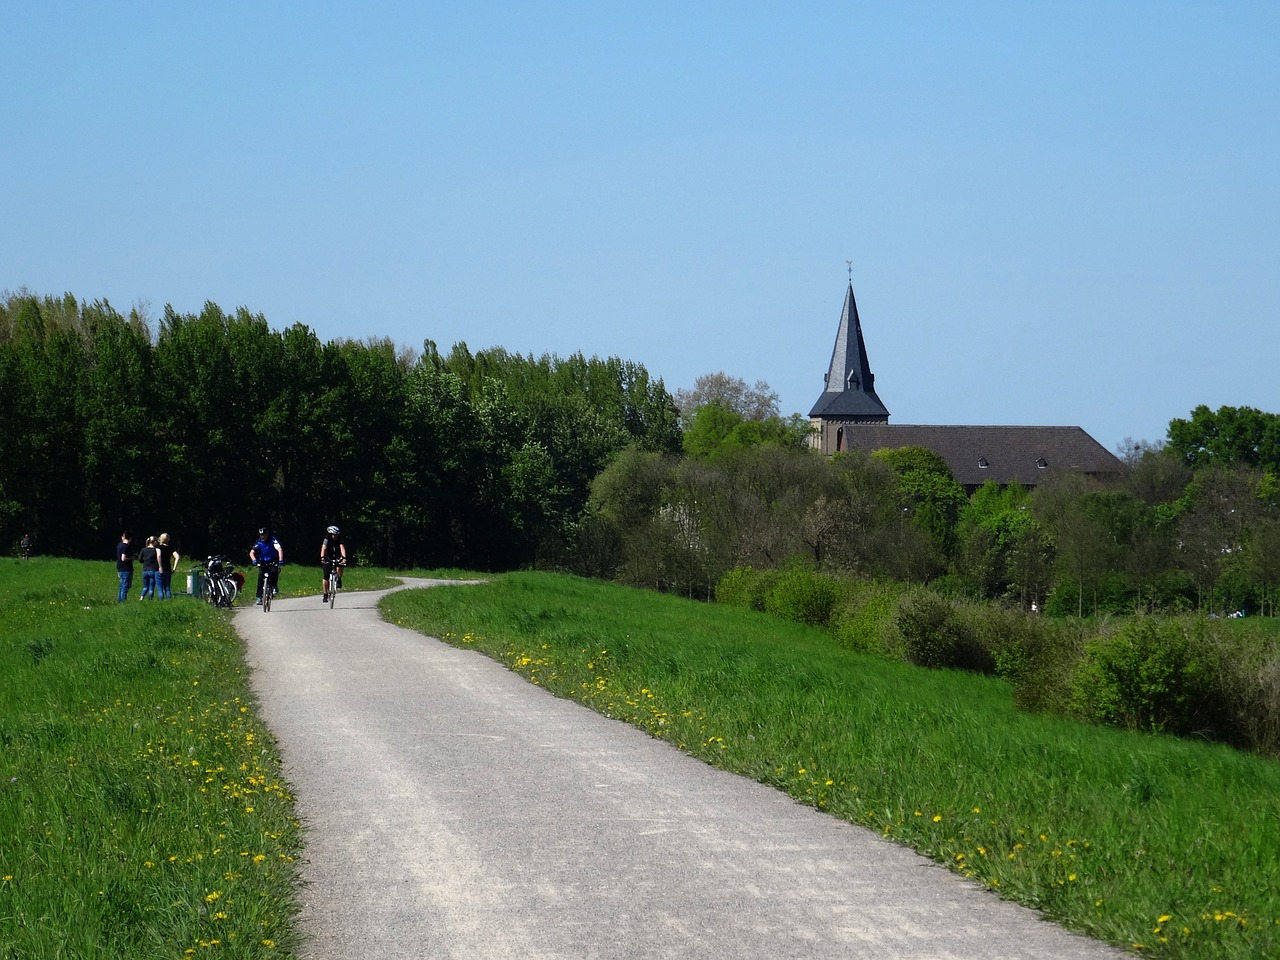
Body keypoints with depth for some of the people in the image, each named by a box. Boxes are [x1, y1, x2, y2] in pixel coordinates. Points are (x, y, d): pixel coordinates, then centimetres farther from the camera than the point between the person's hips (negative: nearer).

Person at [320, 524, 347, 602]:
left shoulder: (340, 541, -12)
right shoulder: (326, 540, -16)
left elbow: (342, 549, -27)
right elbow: (323, 549, -30)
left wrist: (344, 558, -45)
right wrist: (322, 557, -49)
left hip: (337, 558, 1)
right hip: (328, 559, -1)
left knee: (340, 566, -34)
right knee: (325, 576, -13)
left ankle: (339, 580, -9)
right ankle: (325, 594, -7)